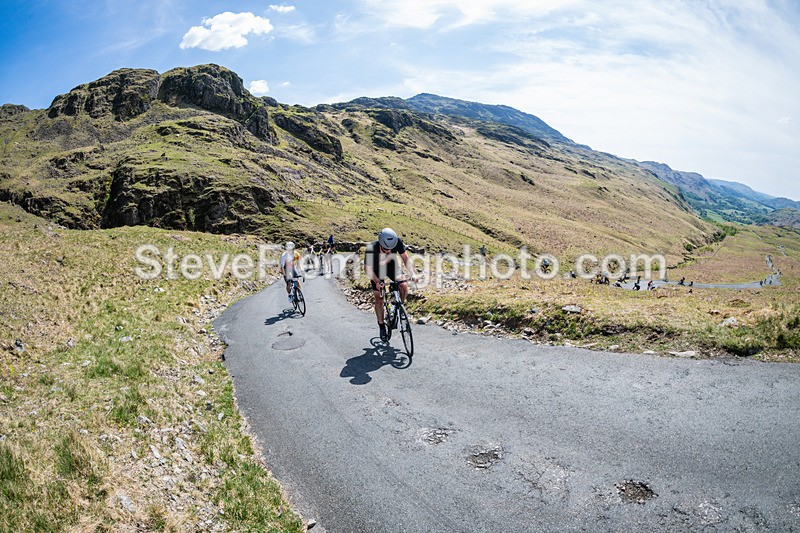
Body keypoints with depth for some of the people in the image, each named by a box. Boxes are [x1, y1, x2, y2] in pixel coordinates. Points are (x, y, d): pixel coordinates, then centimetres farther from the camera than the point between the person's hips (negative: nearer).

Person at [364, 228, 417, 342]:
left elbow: (406, 258, -20)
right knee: (379, 299, -3)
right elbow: (367, 268, -22)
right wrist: (377, 281, -35)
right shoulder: (371, 249, -37)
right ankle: (381, 326, 16)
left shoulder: (397, 242, -32)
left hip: (391, 265, 2)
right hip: (377, 269, -2)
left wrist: (412, 274, -34)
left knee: (404, 286, -22)